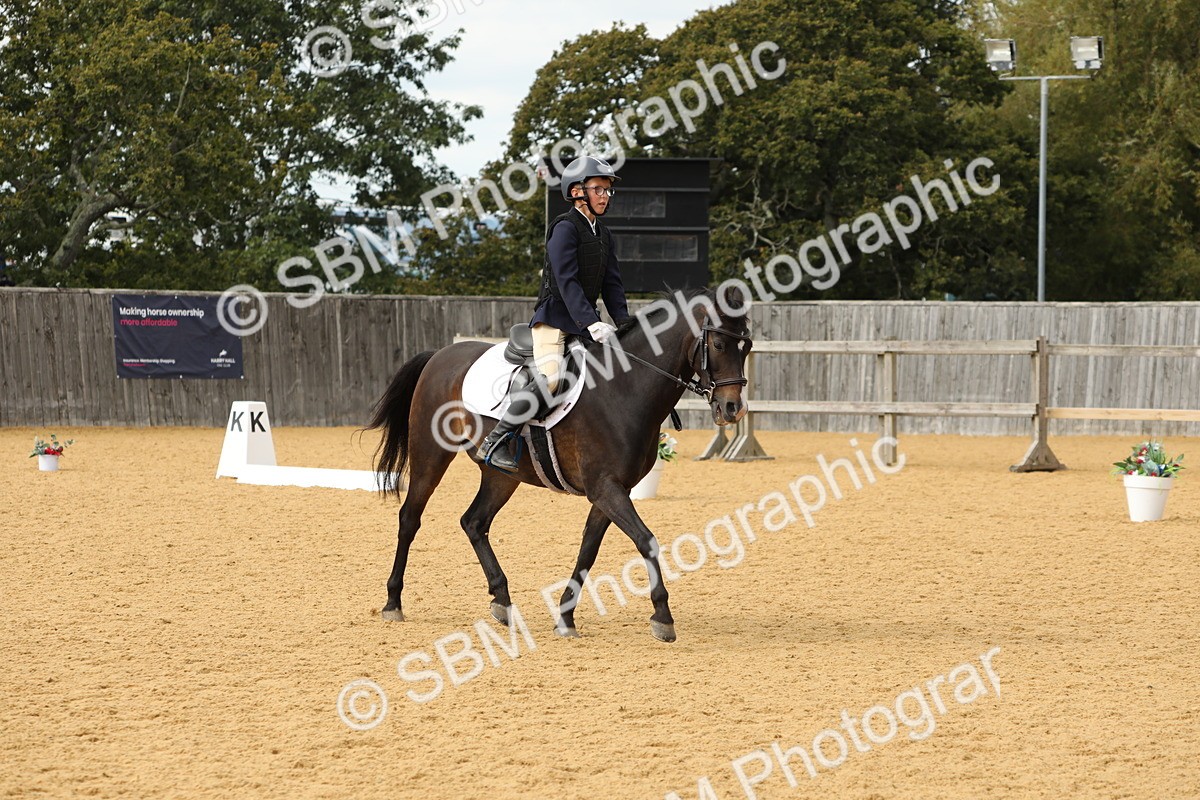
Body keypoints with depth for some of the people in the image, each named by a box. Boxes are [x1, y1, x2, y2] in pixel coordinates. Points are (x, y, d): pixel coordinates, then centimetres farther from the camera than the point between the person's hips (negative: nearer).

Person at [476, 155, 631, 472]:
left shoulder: (603, 234, 16)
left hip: (585, 322, 9)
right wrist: (591, 323, -28)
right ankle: (496, 441, -21)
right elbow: (567, 281, -19)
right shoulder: (565, 228, -10)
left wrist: (624, 324, 1)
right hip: (555, 318, -9)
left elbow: (612, 283, 15)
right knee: (549, 378, -29)